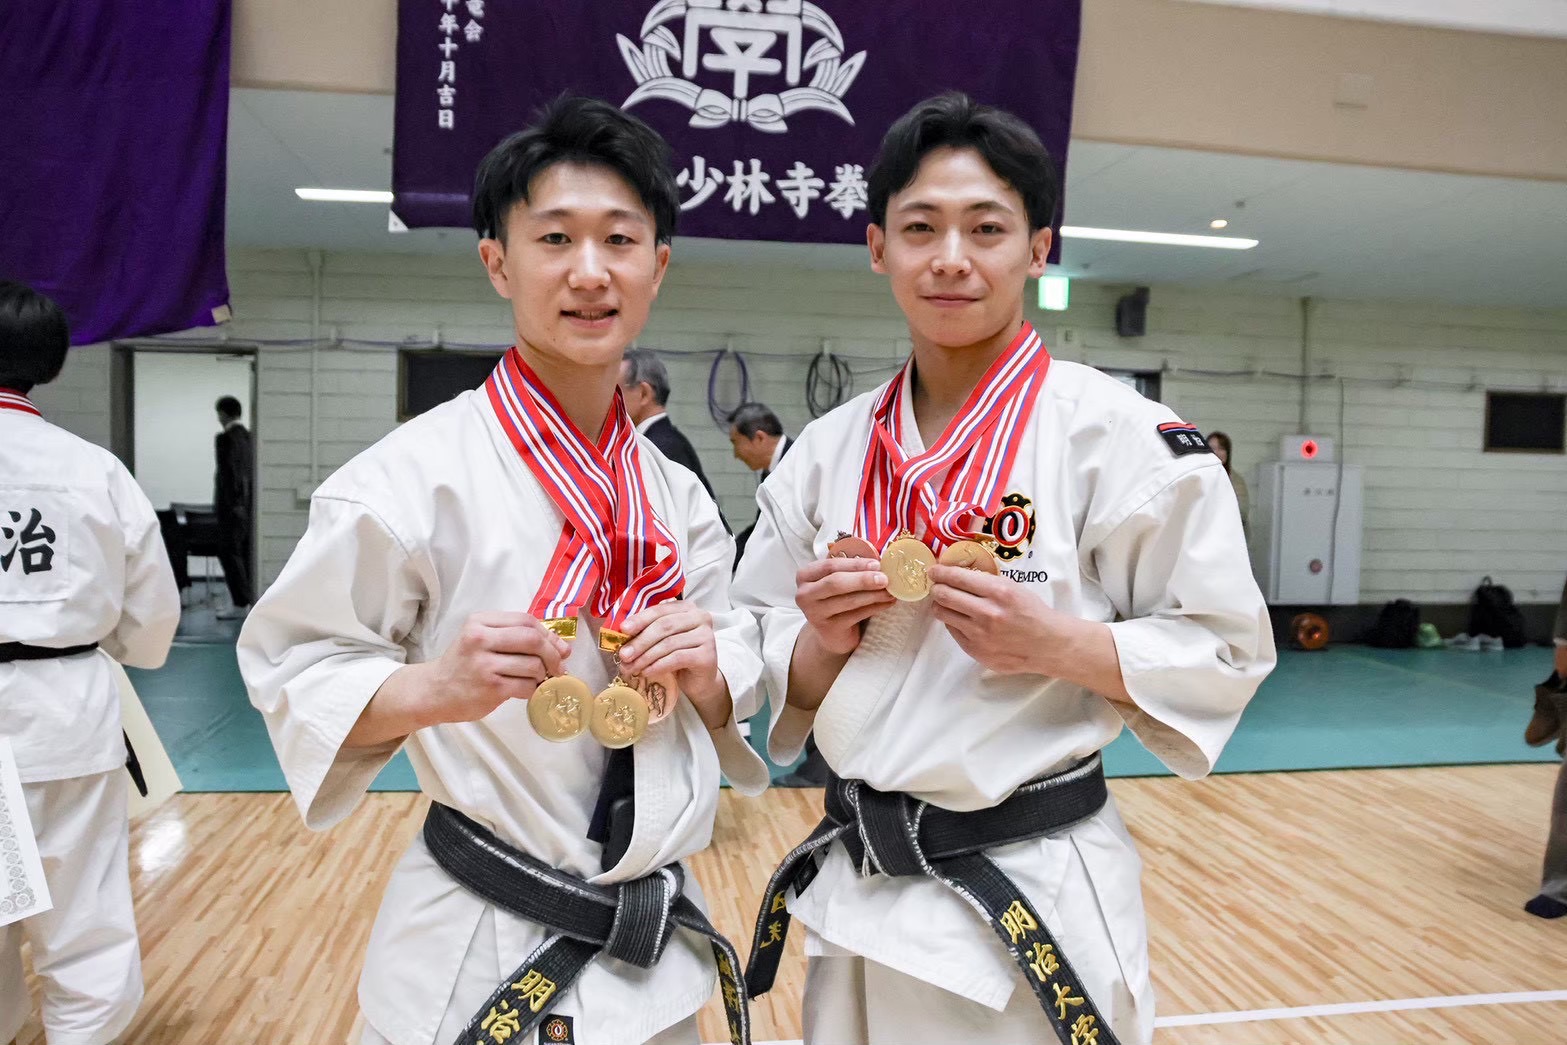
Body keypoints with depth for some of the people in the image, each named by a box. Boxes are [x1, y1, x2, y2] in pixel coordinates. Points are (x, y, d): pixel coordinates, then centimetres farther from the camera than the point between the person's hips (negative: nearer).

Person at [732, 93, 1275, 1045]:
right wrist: (821, 641, -13)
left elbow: (1224, 654, -7)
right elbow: (777, 676, 9)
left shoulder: (1119, 433, -11)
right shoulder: (828, 452, 2)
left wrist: (1057, 641, -22)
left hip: (1036, 905, -4)